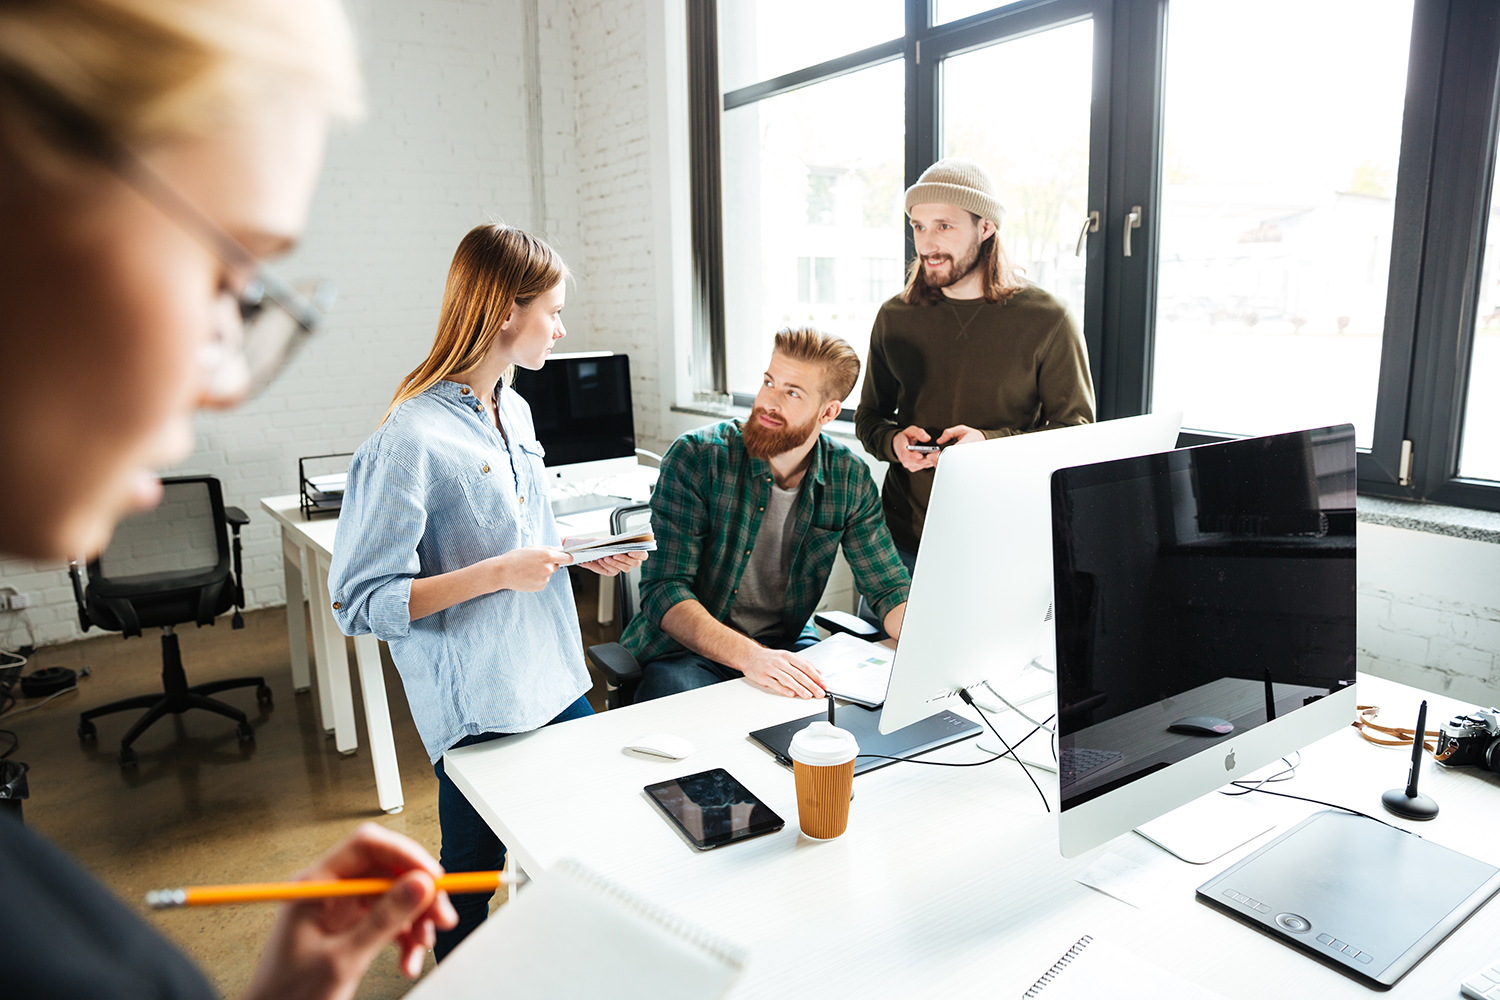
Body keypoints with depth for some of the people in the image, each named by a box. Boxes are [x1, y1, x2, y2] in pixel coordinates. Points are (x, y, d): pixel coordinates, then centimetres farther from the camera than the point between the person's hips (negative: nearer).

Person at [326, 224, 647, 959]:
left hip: (557, 682, 8)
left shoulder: (514, 410, 6)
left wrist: (584, 556, 3)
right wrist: (500, 572, -25)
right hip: (479, 709, -8)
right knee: (470, 885, 13)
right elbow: (359, 603, -20)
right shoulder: (412, 440, -21)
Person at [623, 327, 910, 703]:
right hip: (689, 649, -3)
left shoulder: (850, 478, -3)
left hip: (787, 645, 4)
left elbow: (890, 588, 2)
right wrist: (748, 656, -36)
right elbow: (664, 590, -20)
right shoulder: (694, 457, -15)